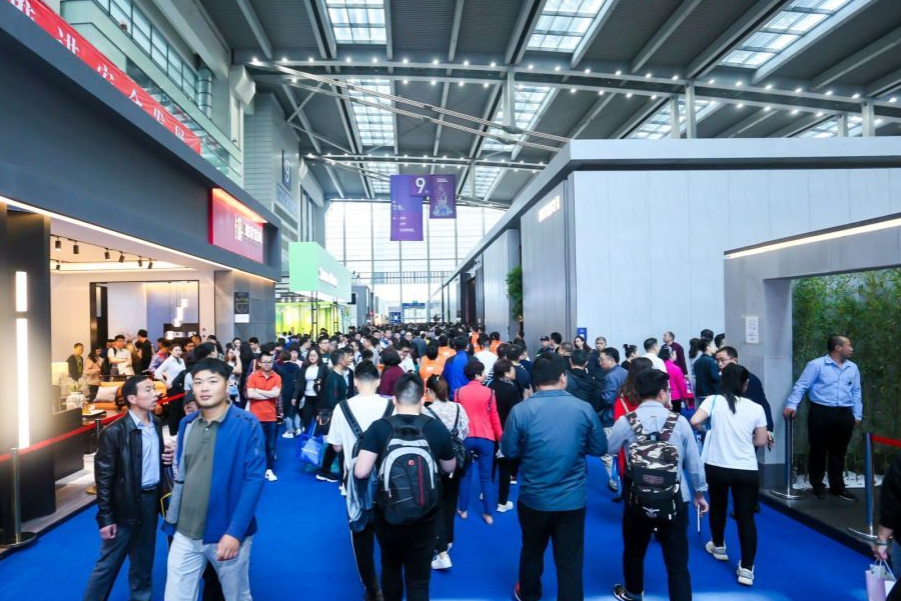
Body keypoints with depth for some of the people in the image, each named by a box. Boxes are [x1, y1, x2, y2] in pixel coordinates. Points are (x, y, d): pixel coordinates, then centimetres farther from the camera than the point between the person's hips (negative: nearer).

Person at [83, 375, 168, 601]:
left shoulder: (156, 424, 2)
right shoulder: (114, 432, -17)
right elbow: (103, 478, -13)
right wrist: (105, 518, -13)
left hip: (151, 499, 6)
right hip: (126, 504, -6)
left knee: (143, 561, 19)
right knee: (108, 563, 8)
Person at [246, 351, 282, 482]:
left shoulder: (277, 377, 2)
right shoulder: (252, 377, -3)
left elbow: (276, 394, -12)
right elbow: (250, 394, -16)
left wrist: (258, 391, -9)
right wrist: (269, 395, -12)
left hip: (271, 417, 2)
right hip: (256, 417, -2)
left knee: (271, 445, 8)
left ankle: (269, 470, 19)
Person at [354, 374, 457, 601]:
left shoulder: (378, 427, -14)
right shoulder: (437, 428, -10)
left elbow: (361, 472, -17)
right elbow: (449, 468, 4)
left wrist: (379, 464, 3)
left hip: (388, 515, 1)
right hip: (425, 518, 0)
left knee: (390, 567, 27)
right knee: (419, 579, 14)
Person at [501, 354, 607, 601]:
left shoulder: (520, 411, -15)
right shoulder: (584, 409, -11)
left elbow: (509, 451, -5)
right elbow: (600, 449, 0)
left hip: (534, 498, 1)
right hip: (573, 499, 0)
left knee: (532, 550, 25)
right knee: (570, 561, 12)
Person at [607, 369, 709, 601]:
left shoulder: (625, 422, -11)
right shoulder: (680, 421, -7)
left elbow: (609, 450, 3)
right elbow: (694, 462, 0)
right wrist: (700, 492, 16)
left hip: (638, 499, 1)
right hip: (675, 500, 0)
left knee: (634, 551, 25)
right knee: (678, 563, 9)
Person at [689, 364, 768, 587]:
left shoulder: (713, 400, -7)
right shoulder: (756, 408, -2)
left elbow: (695, 421, -19)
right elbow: (761, 441, 3)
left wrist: (705, 428, 4)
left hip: (717, 466, 0)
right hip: (747, 470, 0)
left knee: (718, 506, 23)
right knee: (746, 517, 8)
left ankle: (718, 547, 41)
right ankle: (746, 568, 6)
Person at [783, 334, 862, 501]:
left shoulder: (853, 368, 11)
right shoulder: (816, 365, -7)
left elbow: (856, 392, 16)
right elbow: (801, 386, -9)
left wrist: (857, 415, 12)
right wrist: (791, 405, -19)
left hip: (844, 415, 5)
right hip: (821, 413, -5)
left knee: (839, 452, 14)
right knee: (818, 450, 3)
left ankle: (837, 486, 26)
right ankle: (817, 485, 17)